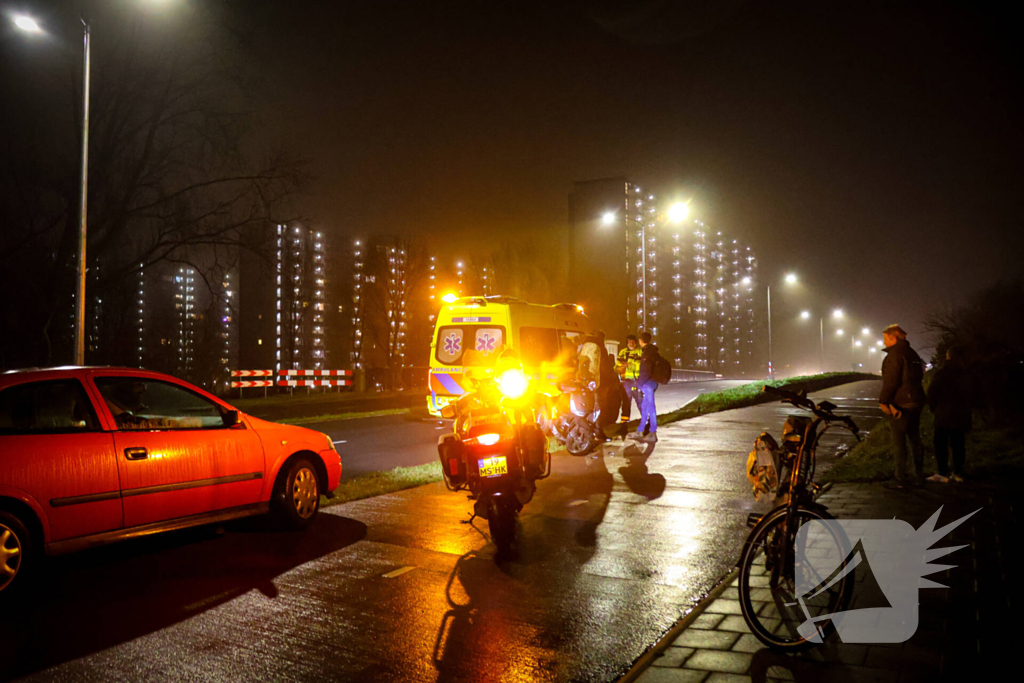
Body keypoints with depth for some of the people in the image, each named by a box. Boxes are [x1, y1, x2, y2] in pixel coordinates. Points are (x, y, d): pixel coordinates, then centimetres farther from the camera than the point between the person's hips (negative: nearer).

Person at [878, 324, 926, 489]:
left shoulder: (894, 355, -13)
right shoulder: (912, 353, 16)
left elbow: (890, 381, -19)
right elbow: (919, 376, 21)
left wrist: (883, 401, -13)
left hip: (901, 403, -9)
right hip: (917, 401, 9)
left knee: (899, 441, -5)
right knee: (914, 437, 16)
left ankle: (901, 479, -4)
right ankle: (919, 475, 23)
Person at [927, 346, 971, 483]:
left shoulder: (941, 373, -9)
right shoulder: (965, 375, 7)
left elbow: (932, 393, -8)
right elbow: (969, 396, 14)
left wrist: (933, 408, 7)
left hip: (944, 415, -5)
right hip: (961, 415, 5)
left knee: (941, 444, -1)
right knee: (958, 445, 9)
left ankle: (943, 473, -3)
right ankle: (958, 473, 12)